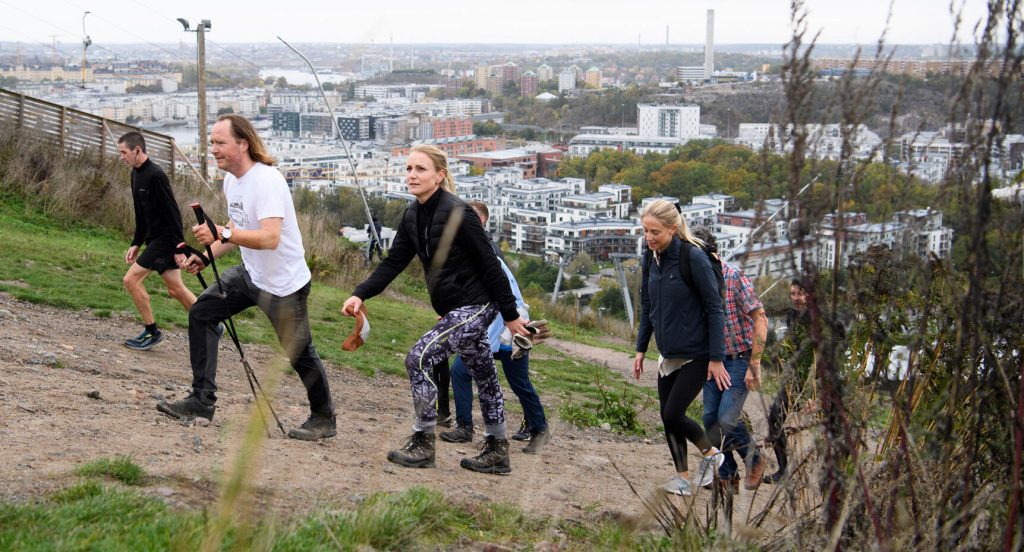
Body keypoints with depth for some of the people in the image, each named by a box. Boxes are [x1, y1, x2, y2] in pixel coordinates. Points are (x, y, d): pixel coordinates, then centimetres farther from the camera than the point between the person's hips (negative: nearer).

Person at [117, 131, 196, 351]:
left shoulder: (155, 175, -18)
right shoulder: (136, 174, 11)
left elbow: (173, 213, -19)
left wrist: (179, 247, -21)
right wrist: (136, 244, 17)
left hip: (165, 239, -9)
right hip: (154, 239, 9)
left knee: (131, 279, -10)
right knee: (176, 289, 12)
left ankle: (152, 331, 2)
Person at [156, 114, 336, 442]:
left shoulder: (267, 181, -25)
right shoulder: (231, 180, 4)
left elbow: (270, 238, -36)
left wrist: (222, 233, -42)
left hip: (283, 283, -9)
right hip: (250, 274, 9)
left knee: (299, 354, 2)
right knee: (201, 313, -1)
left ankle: (324, 419, 24)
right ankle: (202, 401, 3)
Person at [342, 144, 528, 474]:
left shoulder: (457, 213, -19)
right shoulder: (413, 216, 4)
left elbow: (489, 265, -17)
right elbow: (393, 262, 4)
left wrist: (510, 314, -13)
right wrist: (360, 295, -11)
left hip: (474, 307, -9)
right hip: (453, 309, 9)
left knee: (419, 359, -14)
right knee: (483, 376, 16)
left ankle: (423, 445, -4)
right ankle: (497, 453, 26)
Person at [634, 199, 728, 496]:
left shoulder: (693, 257, -18)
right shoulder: (651, 259, 2)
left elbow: (714, 308, -15)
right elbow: (647, 307, 14)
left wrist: (717, 358, -15)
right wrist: (640, 349, 12)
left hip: (696, 354, -7)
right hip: (669, 354, 7)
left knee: (673, 415, -8)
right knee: (667, 416, 8)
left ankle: (711, 453, 18)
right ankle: (682, 477, 21)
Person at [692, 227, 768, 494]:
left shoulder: (734, 277, -17)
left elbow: (760, 320, -17)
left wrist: (754, 365, -20)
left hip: (740, 360, -6)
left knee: (726, 417, -15)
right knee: (710, 420, 2)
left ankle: (754, 460, 11)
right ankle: (727, 477, 17)